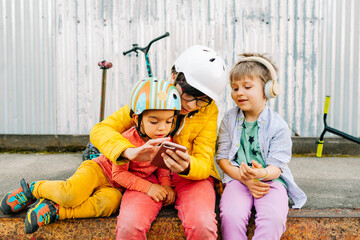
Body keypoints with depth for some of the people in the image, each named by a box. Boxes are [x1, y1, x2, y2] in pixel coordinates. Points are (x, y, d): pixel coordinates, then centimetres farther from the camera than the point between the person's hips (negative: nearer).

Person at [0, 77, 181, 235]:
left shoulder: (165, 140, -6)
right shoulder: (128, 140, -23)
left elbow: (162, 165, 10)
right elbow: (119, 173, -19)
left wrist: (166, 185, -10)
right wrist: (147, 187, -26)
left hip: (115, 186, 4)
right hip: (99, 170, -4)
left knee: (109, 203, -32)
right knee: (71, 193, -32)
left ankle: (54, 210, -19)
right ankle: (33, 189, 1)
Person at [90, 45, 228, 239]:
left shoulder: (209, 110, -7)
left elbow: (204, 163, -11)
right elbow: (100, 130, -14)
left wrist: (187, 167, -37)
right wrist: (131, 152, -35)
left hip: (191, 175, 0)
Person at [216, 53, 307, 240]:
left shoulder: (278, 126, -2)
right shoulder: (229, 120, 5)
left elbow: (276, 167, -5)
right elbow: (222, 157, 3)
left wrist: (262, 173, -30)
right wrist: (245, 179, -12)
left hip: (271, 179, -1)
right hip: (238, 178, 1)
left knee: (273, 218, -31)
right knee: (231, 216, -29)